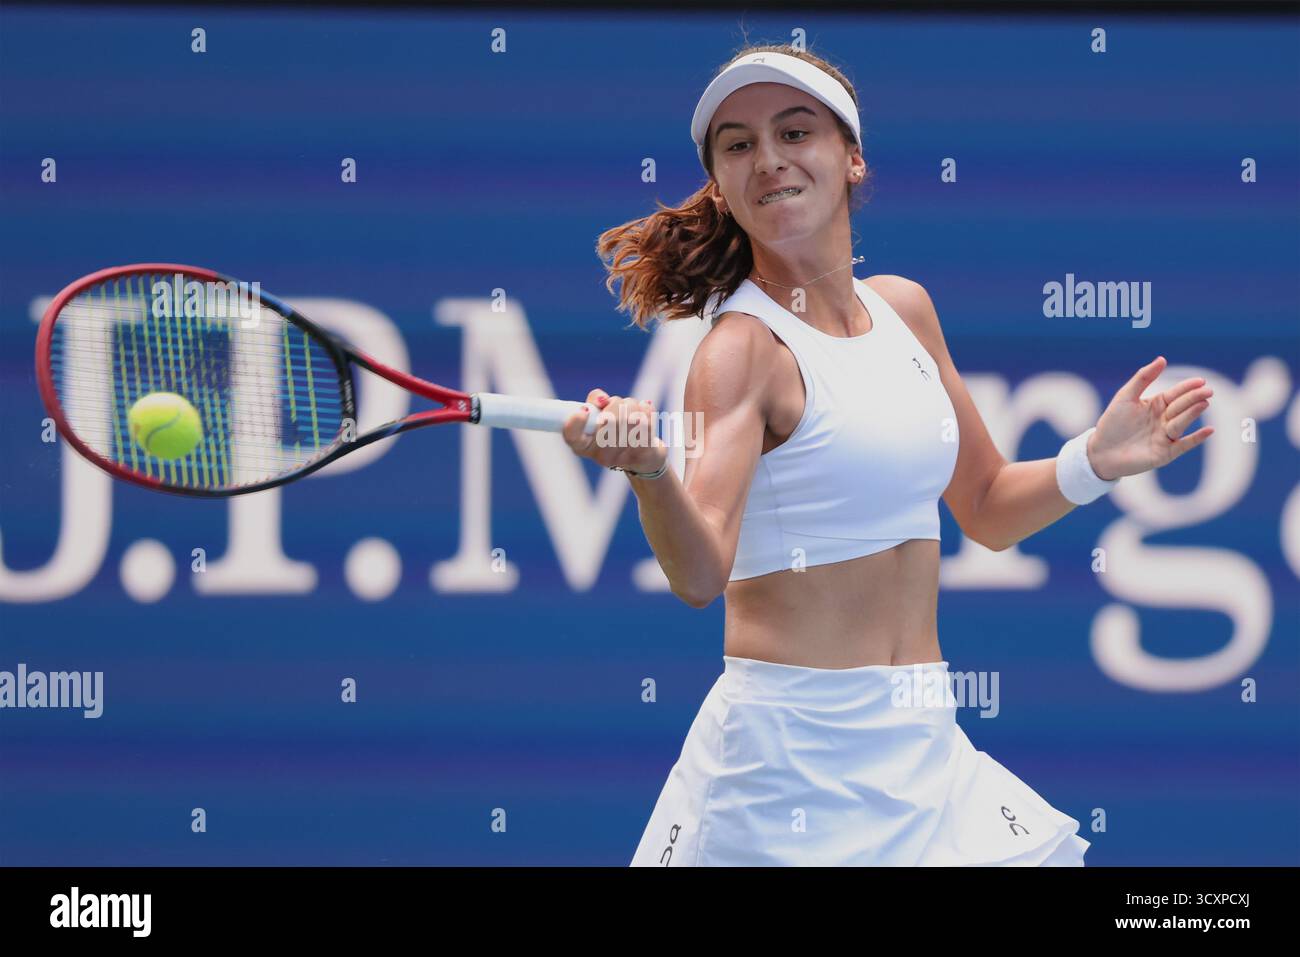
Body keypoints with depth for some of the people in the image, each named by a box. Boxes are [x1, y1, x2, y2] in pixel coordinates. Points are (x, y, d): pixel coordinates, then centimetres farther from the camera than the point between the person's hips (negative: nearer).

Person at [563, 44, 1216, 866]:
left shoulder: (904, 310, 8)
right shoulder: (747, 348, -13)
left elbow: (988, 509, 20)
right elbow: (701, 574, -27)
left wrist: (1093, 463, 3)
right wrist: (650, 471, -46)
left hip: (924, 744, 6)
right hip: (795, 749, -6)